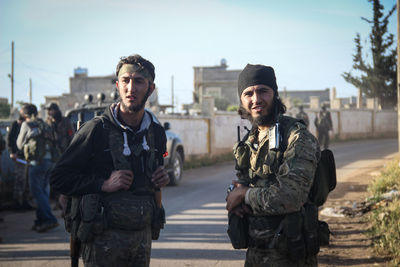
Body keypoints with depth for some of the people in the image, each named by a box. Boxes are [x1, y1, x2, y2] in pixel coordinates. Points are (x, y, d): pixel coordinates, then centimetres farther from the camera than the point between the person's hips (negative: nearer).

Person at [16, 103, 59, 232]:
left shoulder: (26, 125, -2)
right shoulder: (42, 124, 18)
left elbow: (20, 144, 5)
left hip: (36, 161, -7)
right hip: (48, 160, 7)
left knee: (37, 191, -8)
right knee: (43, 191, 11)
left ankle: (50, 219, -17)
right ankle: (41, 220, 15)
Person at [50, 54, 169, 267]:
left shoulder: (157, 133, 8)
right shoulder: (96, 129, -9)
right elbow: (59, 178, -8)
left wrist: (160, 180, 3)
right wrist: (103, 185, -18)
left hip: (143, 234, 5)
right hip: (103, 238, -5)